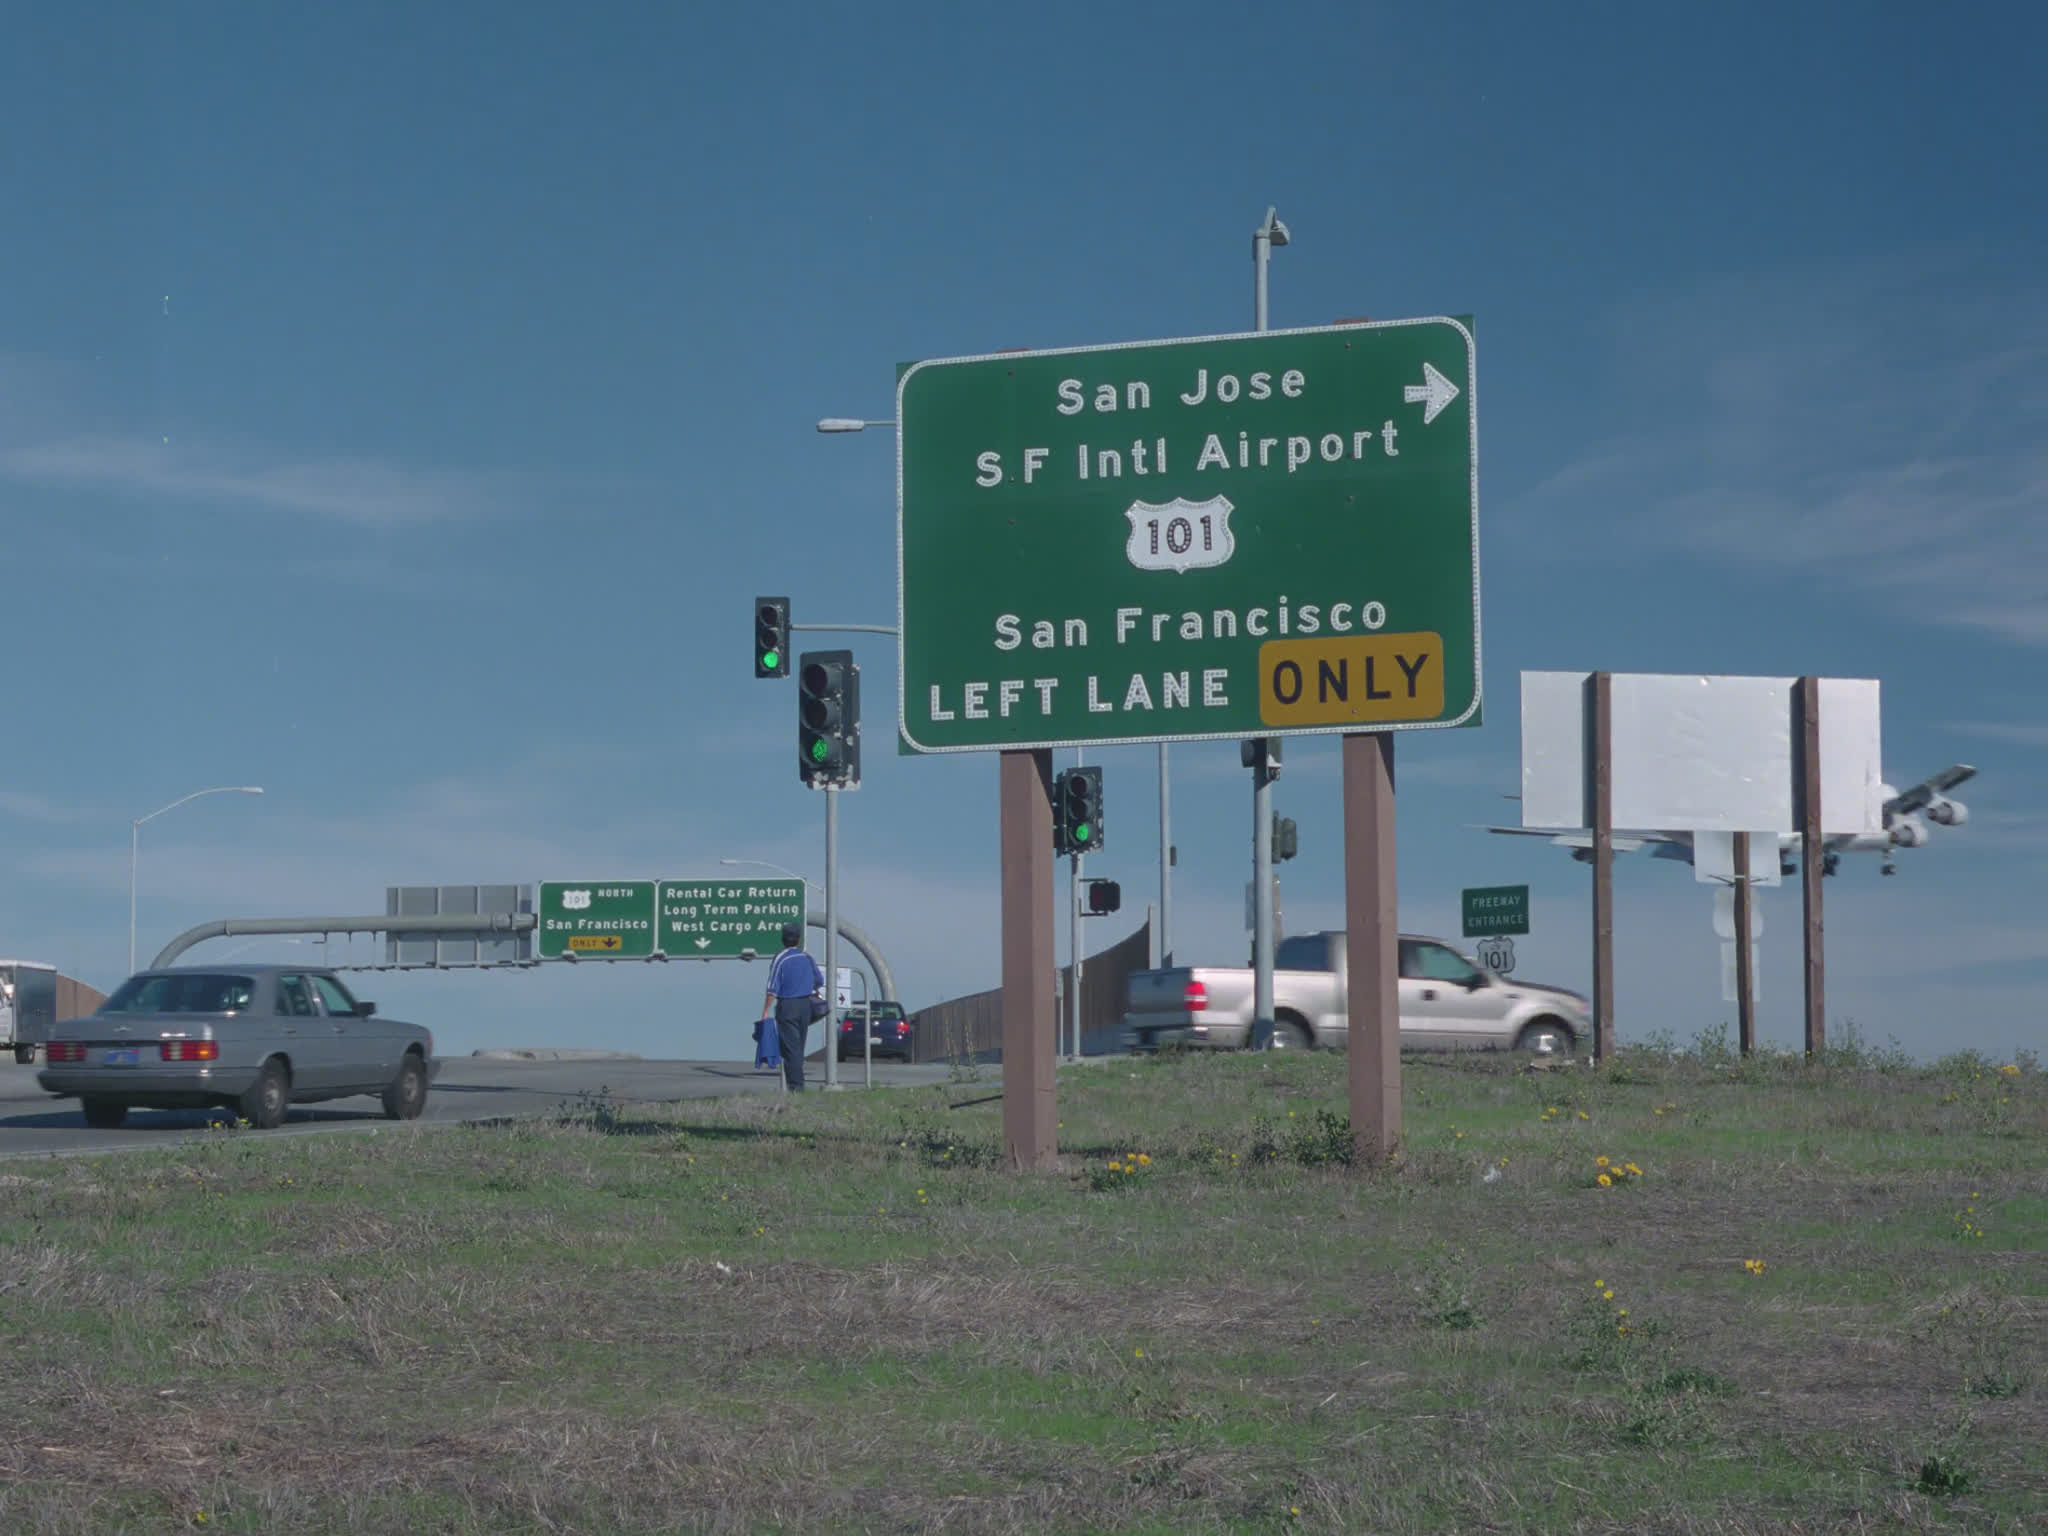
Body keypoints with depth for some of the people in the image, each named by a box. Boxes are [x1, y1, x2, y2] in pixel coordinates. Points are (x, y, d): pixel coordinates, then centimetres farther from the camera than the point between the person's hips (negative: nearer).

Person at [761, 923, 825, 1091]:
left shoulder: (779, 960, -11)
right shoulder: (807, 957, 5)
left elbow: (773, 989, -15)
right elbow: (819, 981, 17)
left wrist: (766, 1011, -12)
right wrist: (815, 992, 38)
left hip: (787, 1005, -5)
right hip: (805, 1005, 5)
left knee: (790, 1047, -5)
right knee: (799, 1046, 14)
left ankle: (795, 1085, -11)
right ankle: (798, 1083, 18)